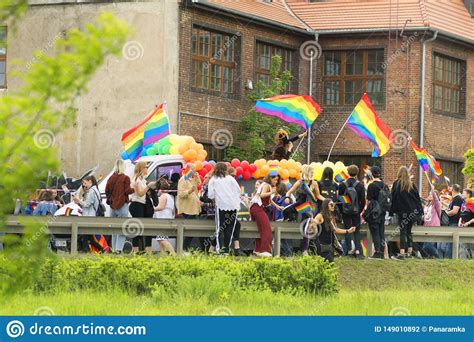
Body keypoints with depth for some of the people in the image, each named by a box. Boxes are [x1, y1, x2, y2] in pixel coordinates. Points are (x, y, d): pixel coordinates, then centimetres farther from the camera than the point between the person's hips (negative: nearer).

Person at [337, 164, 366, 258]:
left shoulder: (342, 185, -5)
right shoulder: (360, 185, -7)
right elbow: (363, 200, -5)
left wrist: (341, 210, 8)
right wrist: (360, 210, 8)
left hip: (345, 212, 0)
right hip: (356, 212, 0)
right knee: (357, 231, 7)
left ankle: (348, 250, 6)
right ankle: (357, 250, -1)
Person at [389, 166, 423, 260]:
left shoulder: (396, 184, -4)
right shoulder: (411, 185, 7)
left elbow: (393, 198, -4)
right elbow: (417, 198, 8)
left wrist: (392, 211, 1)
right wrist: (420, 211, 12)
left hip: (402, 211, -4)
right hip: (412, 212, 4)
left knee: (403, 232, -8)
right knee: (408, 231, 16)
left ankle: (402, 253, -17)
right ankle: (409, 251, 18)